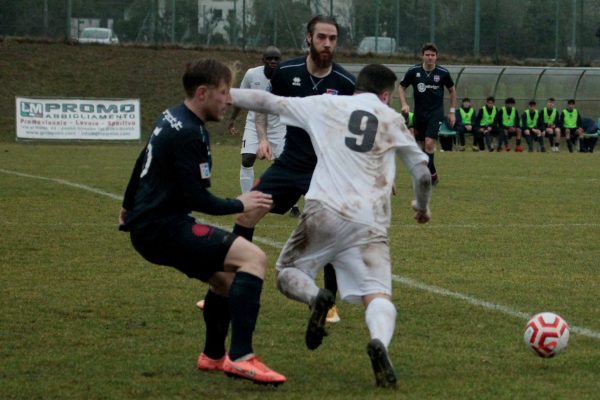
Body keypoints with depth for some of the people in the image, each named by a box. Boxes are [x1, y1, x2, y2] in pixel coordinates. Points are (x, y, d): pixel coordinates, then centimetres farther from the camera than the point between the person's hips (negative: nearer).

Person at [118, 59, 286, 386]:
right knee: (253, 258, -20)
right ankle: (241, 358, -25)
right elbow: (197, 199, -22)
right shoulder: (188, 134, -19)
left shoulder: (172, 118, 12)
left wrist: (129, 207, 42)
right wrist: (240, 205, -6)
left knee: (226, 279, 23)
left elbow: (142, 165, 27)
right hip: (163, 229, -11)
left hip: (148, 224, 11)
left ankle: (213, 356, 36)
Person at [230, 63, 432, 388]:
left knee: (287, 273, 19)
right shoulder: (393, 120, 17)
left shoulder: (326, 105, 15)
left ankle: (315, 297, -17)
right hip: (370, 224, 0)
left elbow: (268, 102, 21)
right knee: (378, 296, -5)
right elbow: (423, 174, 19)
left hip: (323, 213, 0)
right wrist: (422, 206, 40)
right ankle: (379, 341, -40)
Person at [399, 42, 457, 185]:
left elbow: (452, 90, 11)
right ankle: (432, 174, 23)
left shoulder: (443, 73, -6)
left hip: (436, 112, -2)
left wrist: (452, 111, 10)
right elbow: (401, 87, 7)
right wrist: (404, 104, -8)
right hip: (419, 113, 2)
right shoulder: (413, 71, -6)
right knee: (424, 145, 7)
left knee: (429, 143, -17)